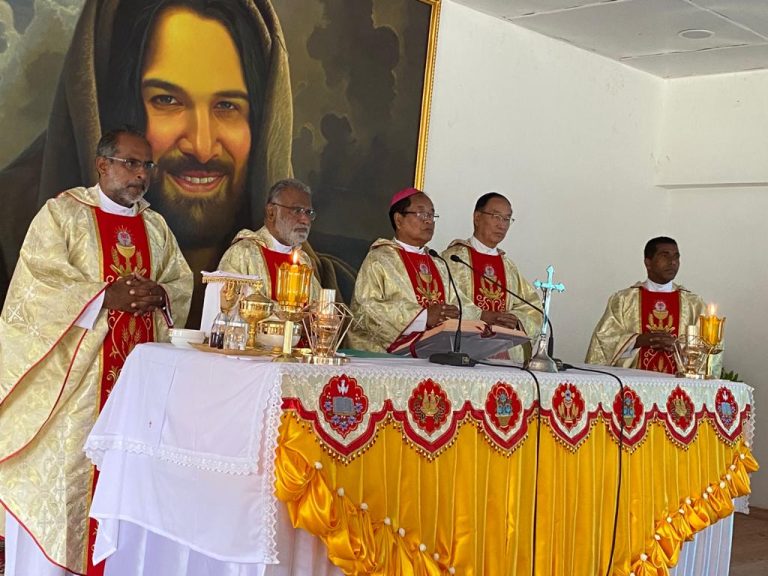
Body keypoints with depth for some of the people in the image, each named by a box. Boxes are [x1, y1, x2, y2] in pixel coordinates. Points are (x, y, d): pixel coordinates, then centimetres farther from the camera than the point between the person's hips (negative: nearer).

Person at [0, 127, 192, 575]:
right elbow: (40, 284, -12)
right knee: (59, 468, -4)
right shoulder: (62, 213, -2)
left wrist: (160, 296, -9)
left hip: (137, 373, 5)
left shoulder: (156, 226, 14)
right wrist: (106, 296, -21)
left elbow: (183, 282, 14)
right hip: (71, 373, -5)